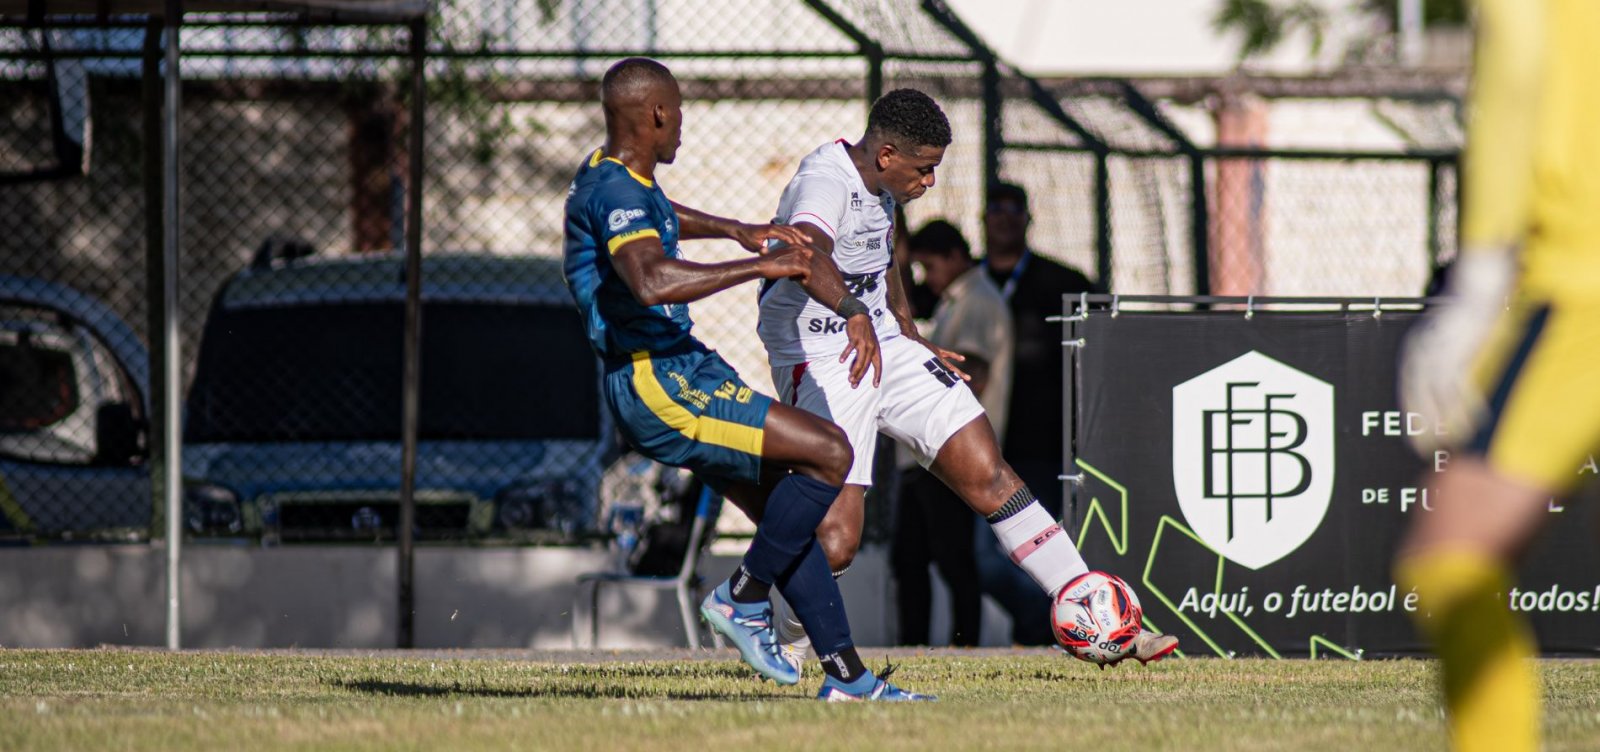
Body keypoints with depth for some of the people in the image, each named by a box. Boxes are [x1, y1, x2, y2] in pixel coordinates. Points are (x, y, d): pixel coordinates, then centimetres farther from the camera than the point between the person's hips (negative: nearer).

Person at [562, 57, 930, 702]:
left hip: (677, 374, 11)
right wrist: (760, 266, -31)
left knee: (786, 509, 9)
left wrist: (736, 231, 41)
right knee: (827, 452, -16)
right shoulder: (617, 190, -18)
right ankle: (743, 598, -5)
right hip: (657, 385, -11)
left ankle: (847, 674, 9)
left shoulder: (610, 176, 15)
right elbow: (653, 281, -38)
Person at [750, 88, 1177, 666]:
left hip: (883, 344, 8)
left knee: (988, 476, 0)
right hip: (820, 364, -8)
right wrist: (854, 313, -61)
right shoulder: (825, 183, -22)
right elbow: (806, 254, -44)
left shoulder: (881, 186, 8)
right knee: (836, 541, -17)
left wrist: (910, 335, 36)